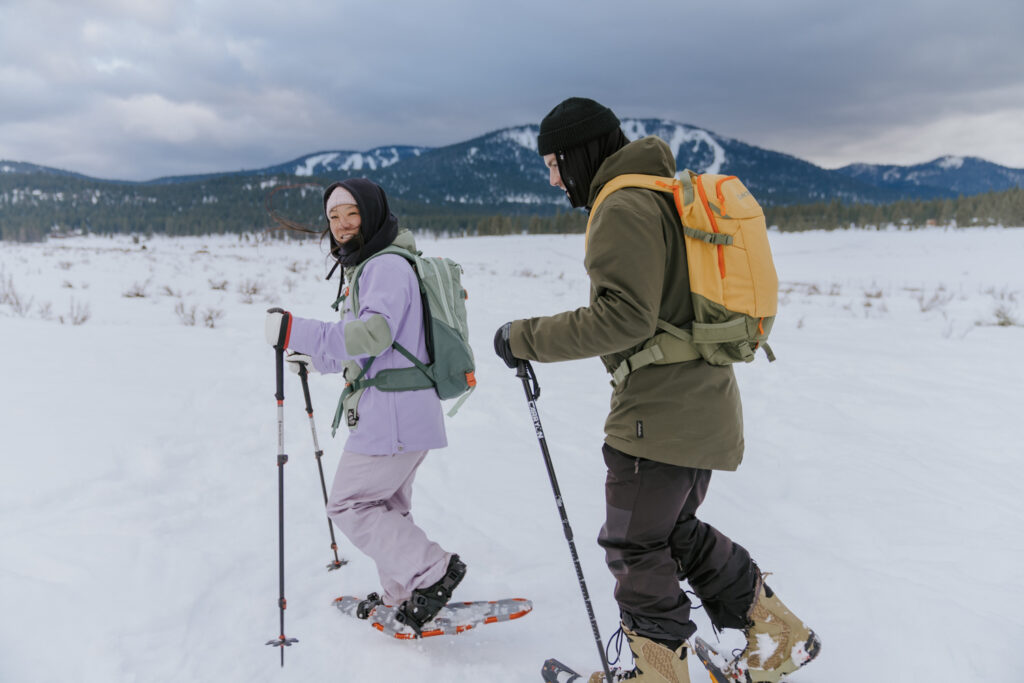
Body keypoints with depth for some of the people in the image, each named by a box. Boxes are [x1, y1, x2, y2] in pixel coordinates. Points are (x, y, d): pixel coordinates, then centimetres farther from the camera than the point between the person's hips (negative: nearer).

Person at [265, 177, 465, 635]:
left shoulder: (388, 266, -13)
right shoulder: (369, 267, 20)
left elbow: (374, 333, -30)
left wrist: (295, 331, -31)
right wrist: (316, 358, 29)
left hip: (392, 415, -11)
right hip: (402, 413, 11)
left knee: (348, 504, -2)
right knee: (386, 504, 20)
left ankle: (432, 570, -2)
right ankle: (402, 596, 33)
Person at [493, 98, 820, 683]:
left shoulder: (624, 206, -15)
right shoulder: (669, 196, 17)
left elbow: (624, 317, -24)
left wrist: (527, 338, -18)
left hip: (661, 412, -10)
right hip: (702, 407, 10)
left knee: (636, 547, 7)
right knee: (676, 532, 23)